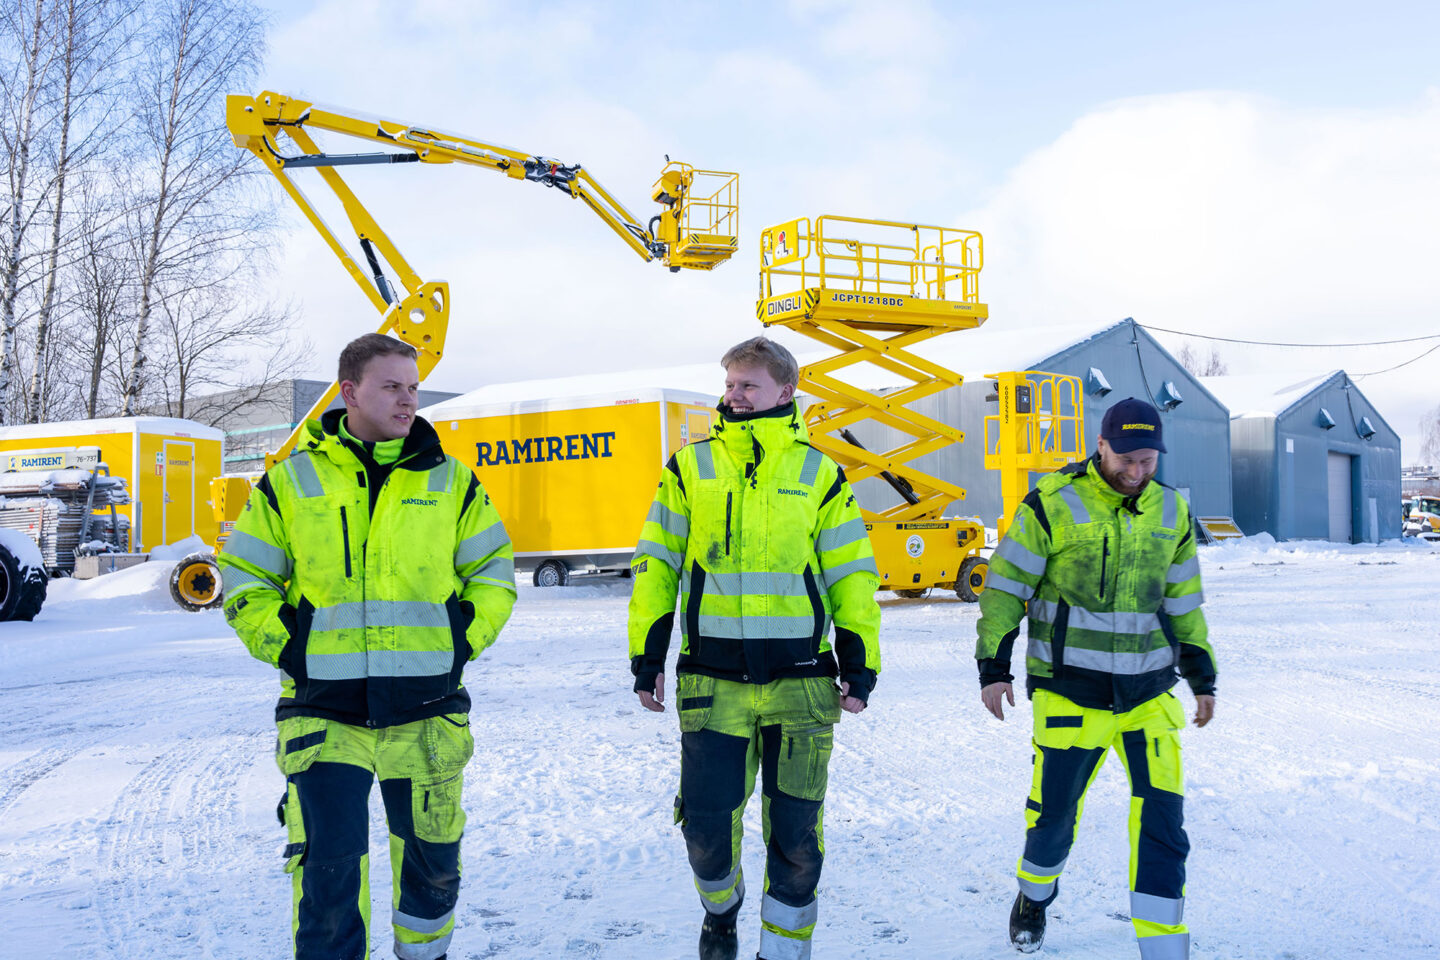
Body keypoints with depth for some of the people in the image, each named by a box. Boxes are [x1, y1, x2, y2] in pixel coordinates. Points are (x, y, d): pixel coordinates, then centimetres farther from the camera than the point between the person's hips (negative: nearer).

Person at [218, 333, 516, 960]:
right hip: (323, 713, -2)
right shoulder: (291, 481, 2)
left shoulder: (450, 481, 5)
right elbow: (244, 581, 7)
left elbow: (493, 573, 12)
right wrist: (288, 649, -4)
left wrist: (461, 643, 0)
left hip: (427, 711, 2)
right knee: (328, 872, -5)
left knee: (433, 862, 15)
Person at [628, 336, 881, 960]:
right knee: (706, 821, 2)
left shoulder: (818, 473, 6)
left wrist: (860, 669, 4)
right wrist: (646, 658, 5)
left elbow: (851, 576, 7)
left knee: (795, 830, 4)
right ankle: (720, 909, 34)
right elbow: (657, 565, 9)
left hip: (800, 678, 0)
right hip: (711, 679, 1)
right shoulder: (690, 468, 7)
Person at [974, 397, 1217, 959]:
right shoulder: (1052, 506, -9)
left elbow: (1184, 604, 17)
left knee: (1161, 818, -6)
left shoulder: (1171, 513, 6)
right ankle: (1034, 896, 40)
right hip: (1071, 695, -3)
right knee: (1054, 812, 9)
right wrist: (993, 666, -6)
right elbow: (1005, 587, -4)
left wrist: (1202, 678, 17)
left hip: (1149, 693, 3)